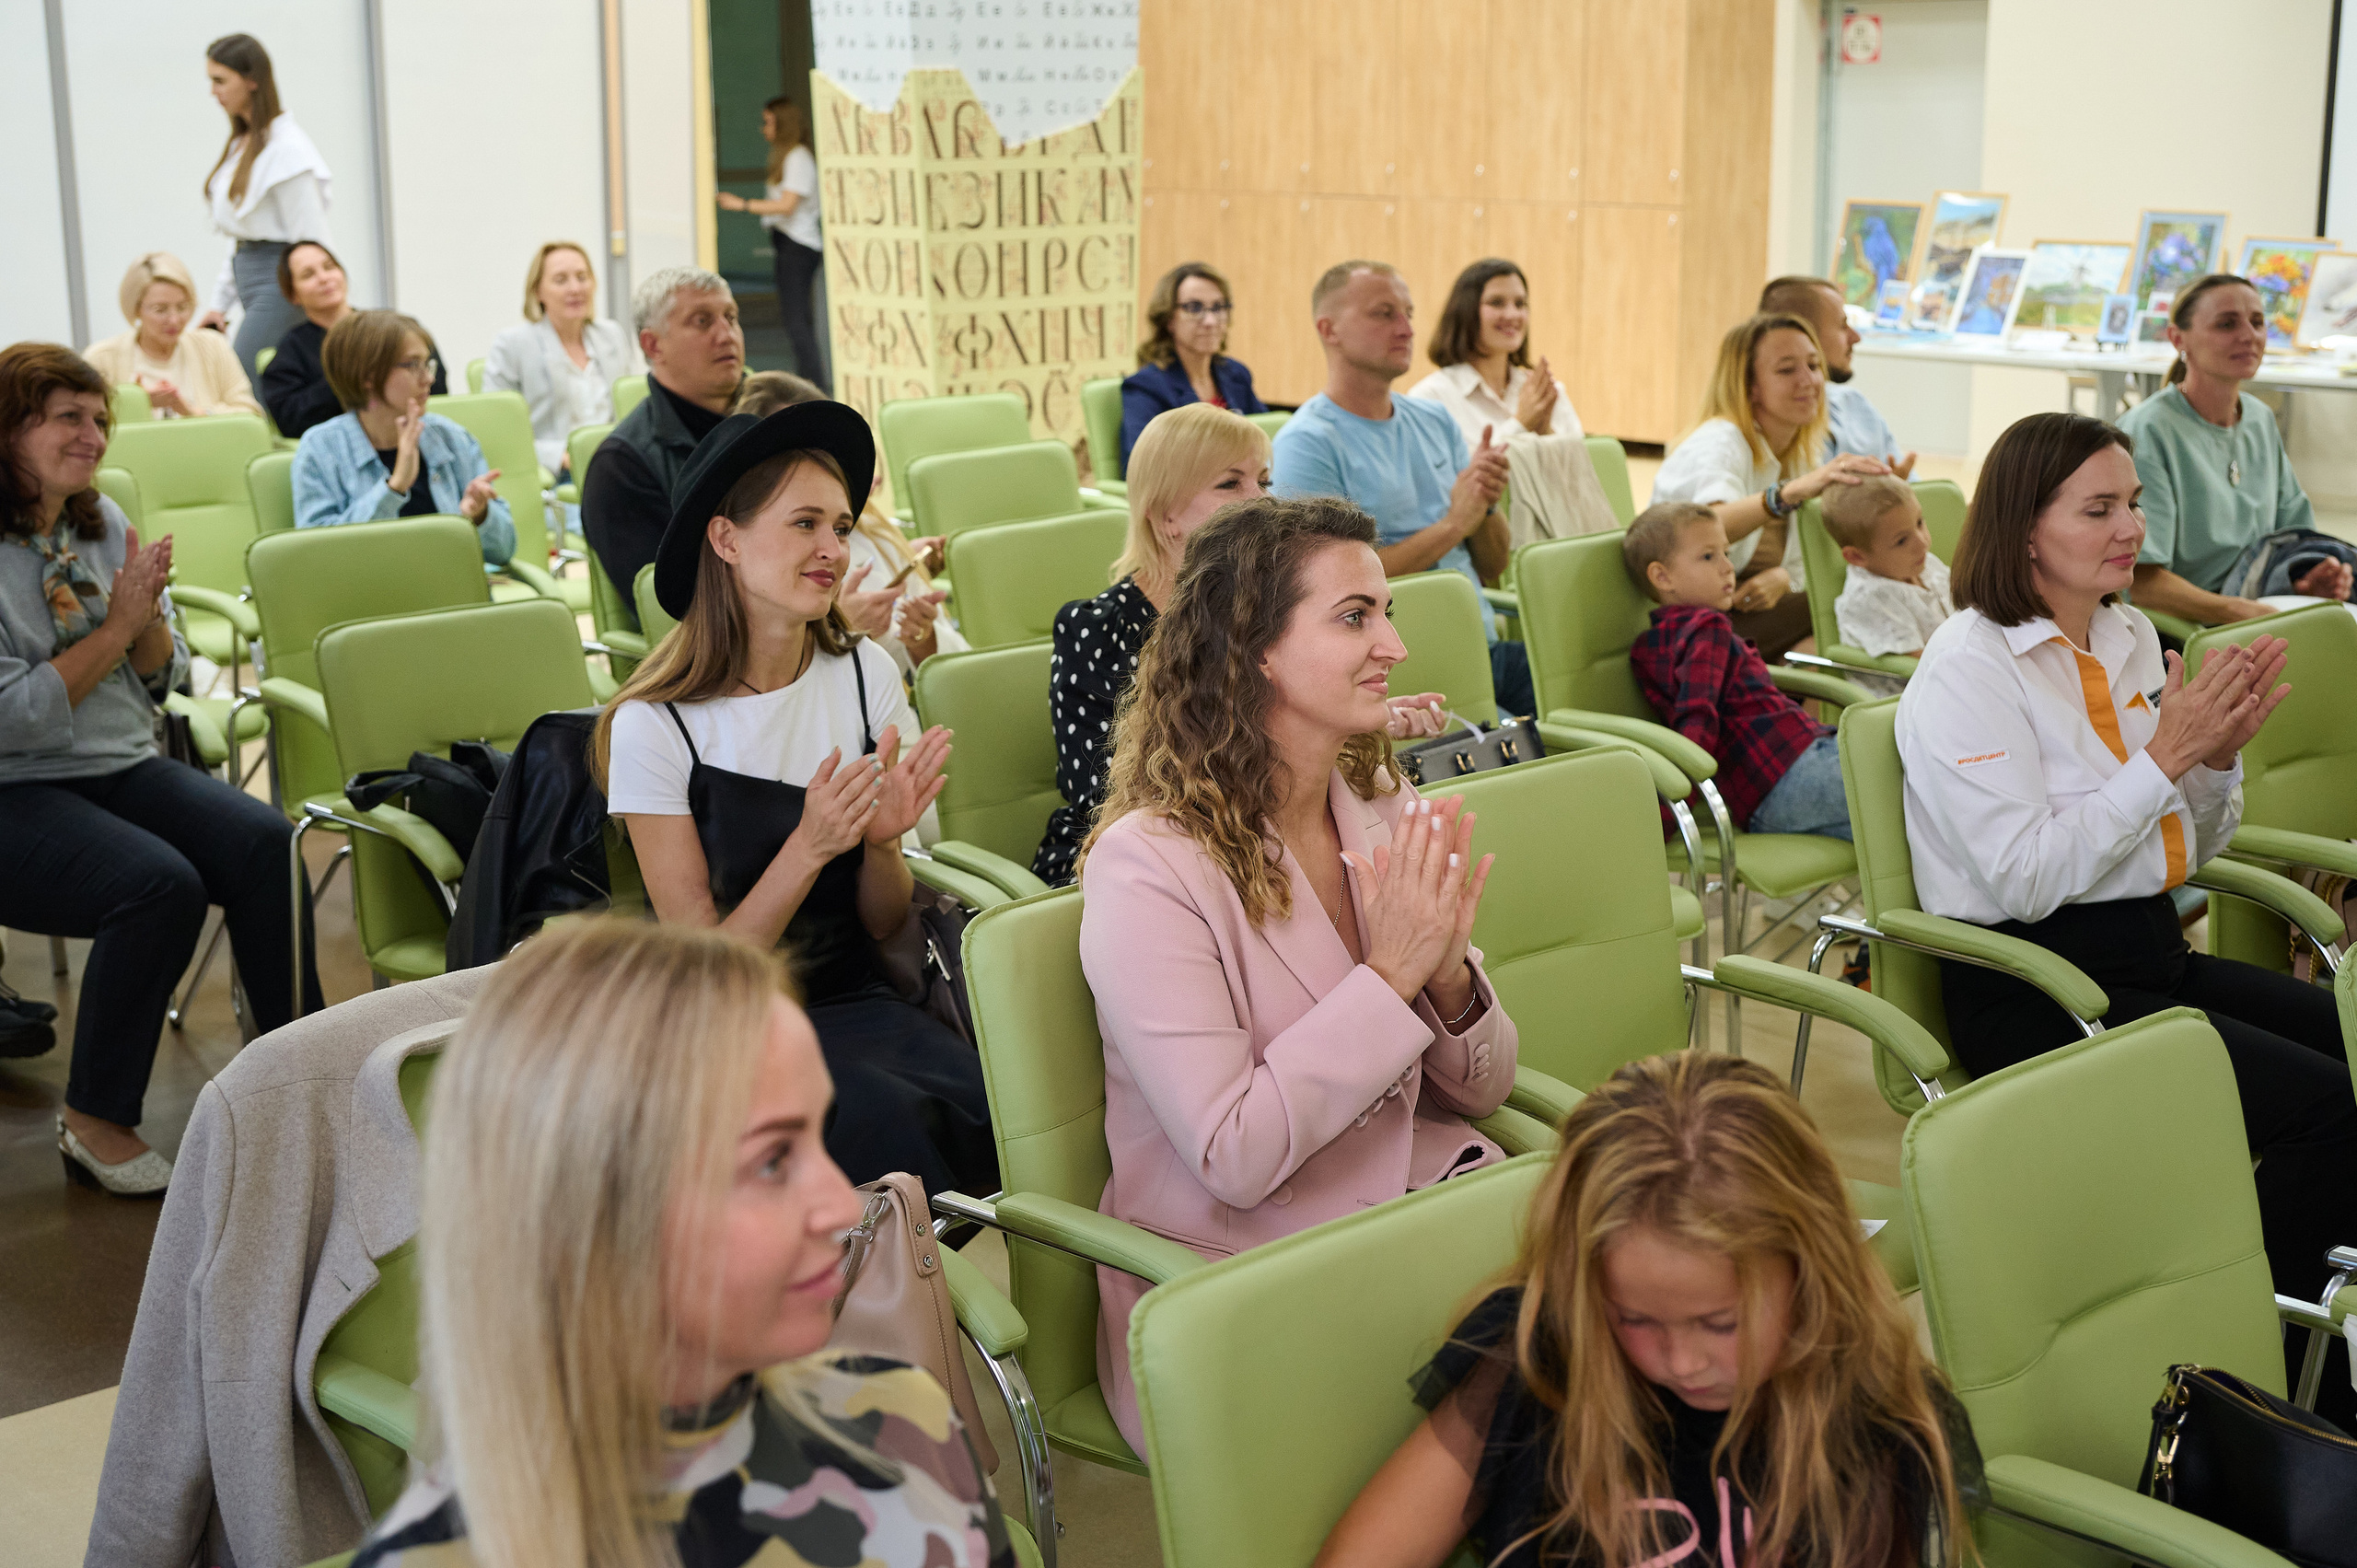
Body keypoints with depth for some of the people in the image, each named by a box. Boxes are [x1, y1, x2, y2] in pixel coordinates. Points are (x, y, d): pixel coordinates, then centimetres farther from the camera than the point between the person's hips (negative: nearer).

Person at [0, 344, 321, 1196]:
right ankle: (94, 1123, -13)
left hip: (125, 770, 6)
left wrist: (148, 617, -8)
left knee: (262, 839, -21)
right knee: (162, 884, -30)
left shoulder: (103, 522, 10)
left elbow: (163, 680, 13)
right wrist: (115, 628, -13)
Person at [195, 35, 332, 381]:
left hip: (278, 281, -9)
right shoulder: (240, 144, 16)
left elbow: (309, 239, -14)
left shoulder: (287, 147, -12)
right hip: (249, 277, 9)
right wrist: (220, 304, 16)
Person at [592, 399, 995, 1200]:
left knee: (1001, 1105, -27)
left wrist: (882, 840, -15)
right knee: (888, 1119, -33)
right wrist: (810, 847, -23)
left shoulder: (865, 675, 2)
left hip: (856, 1003, 4)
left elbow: (885, 925, 7)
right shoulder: (655, 727, -10)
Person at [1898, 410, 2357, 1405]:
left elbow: (2190, 847, 18)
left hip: (2154, 953, 8)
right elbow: (2025, 881, -19)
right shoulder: (1967, 669, -11)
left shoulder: (2129, 636, 12)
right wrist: (2164, 755, -17)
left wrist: (2220, 752, -2)